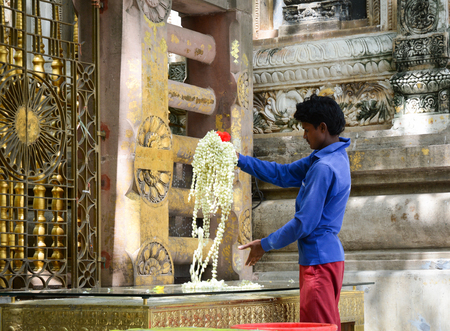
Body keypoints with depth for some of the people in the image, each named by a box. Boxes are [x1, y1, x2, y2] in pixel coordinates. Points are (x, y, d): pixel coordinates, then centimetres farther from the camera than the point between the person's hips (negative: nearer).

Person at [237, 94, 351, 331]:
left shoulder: (324, 167, -19)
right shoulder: (334, 157, 13)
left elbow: (304, 223, -18)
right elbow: (284, 174, 20)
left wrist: (265, 245, -7)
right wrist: (239, 160, 15)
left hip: (319, 260, -10)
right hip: (327, 256, 10)